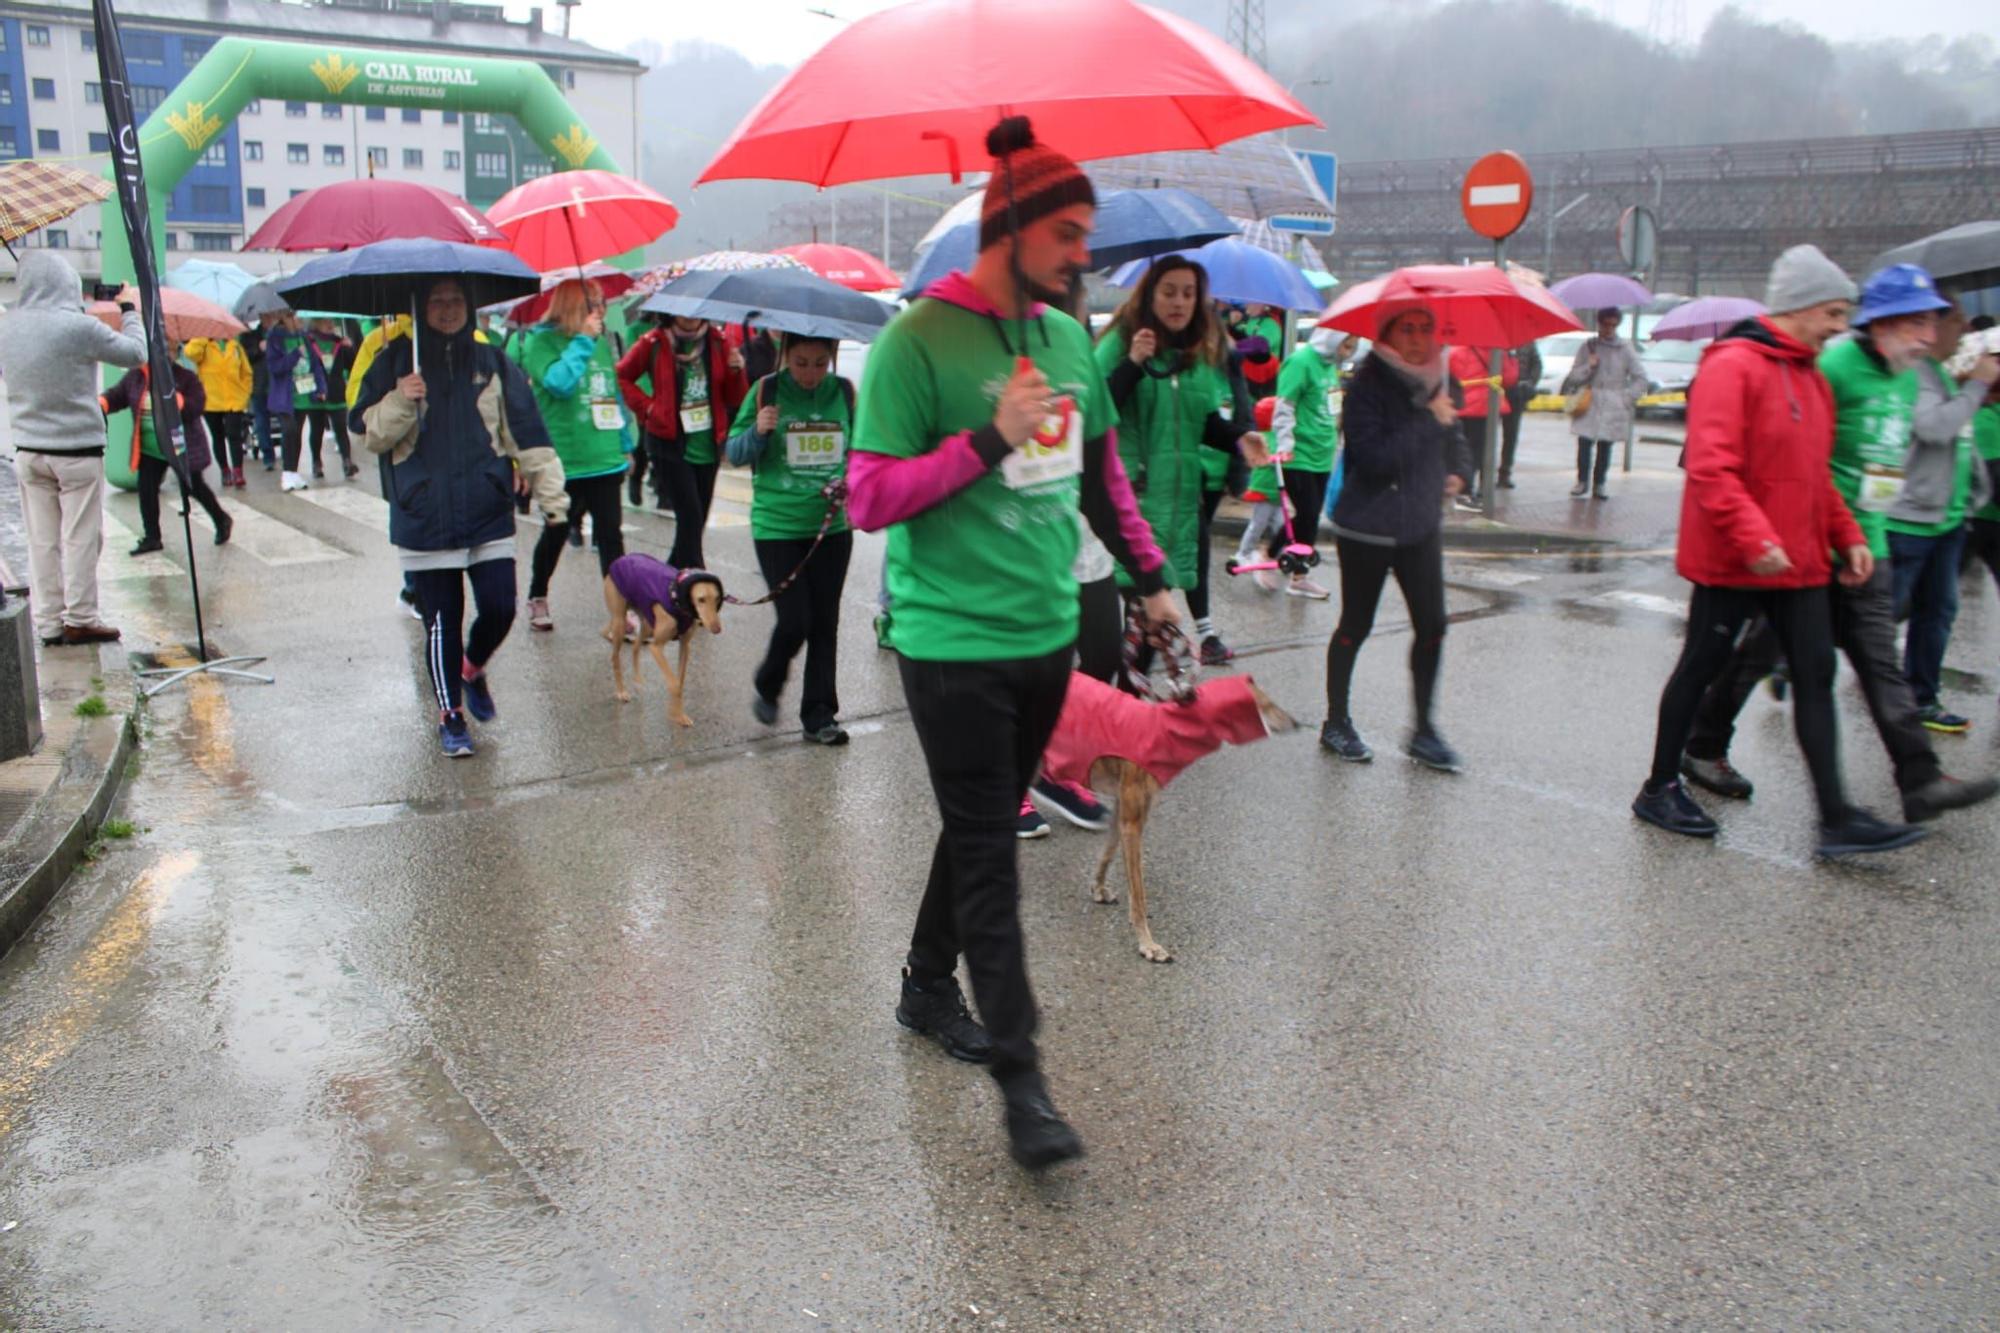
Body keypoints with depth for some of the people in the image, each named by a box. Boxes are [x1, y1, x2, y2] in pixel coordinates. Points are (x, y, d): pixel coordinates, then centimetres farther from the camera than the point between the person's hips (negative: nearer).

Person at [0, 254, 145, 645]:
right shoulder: (79, 327, -17)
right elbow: (135, 353, -6)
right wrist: (130, 309, 9)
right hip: (77, 451, -5)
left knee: (41, 539, 9)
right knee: (80, 538, 3)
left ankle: (48, 622, 14)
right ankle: (80, 619, 8)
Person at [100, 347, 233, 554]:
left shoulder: (186, 377, -11)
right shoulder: (136, 376, 3)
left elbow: (197, 407, -20)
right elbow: (117, 396, 8)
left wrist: (172, 398, -33)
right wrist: (99, 403, -13)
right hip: (150, 449, 5)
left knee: (195, 487, 7)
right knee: (146, 489, 1)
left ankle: (221, 520, 32)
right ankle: (151, 537, 11)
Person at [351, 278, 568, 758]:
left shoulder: (492, 363, 5)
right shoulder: (396, 362, 2)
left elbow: (526, 431, 4)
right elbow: (365, 434, 0)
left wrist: (551, 493, -2)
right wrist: (399, 402, -18)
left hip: (489, 515, 1)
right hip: (424, 518, -1)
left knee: (499, 609, -2)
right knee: (442, 622, 3)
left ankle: (473, 670, 31)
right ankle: (450, 715, 19)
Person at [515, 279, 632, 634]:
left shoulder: (601, 343, 10)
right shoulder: (541, 342, -7)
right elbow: (559, 382, -24)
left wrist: (625, 444, 17)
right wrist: (582, 341, -17)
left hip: (606, 459, 4)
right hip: (565, 462, -4)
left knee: (611, 534, 1)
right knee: (556, 533, 12)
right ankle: (537, 598, 33)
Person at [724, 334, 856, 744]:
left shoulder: (844, 393, 3)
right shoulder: (765, 391, -4)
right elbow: (735, 453, 0)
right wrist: (758, 432, -20)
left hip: (832, 526, 3)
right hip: (776, 527, -3)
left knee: (825, 623, 6)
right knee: (794, 621, -7)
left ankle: (819, 715, 18)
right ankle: (766, 687, 23)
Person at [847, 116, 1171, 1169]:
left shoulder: (1067, 337, 10)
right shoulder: (917, 341, -12)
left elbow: (1102, 473, 22)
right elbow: (867, 497, -16)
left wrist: (1151, 578, 19)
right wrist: (988, 440, -23)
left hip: (1047, 636, 7)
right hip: (954, 644, -7)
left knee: (981, 828, 18)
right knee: (988, 854, -5)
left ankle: (928, 985, 37)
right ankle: (1020, 1082, 0)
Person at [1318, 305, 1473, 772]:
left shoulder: (1436, 378, 5)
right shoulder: (1368, 386, -15)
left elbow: (1453, 433, 23)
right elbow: (1374, 458, -26)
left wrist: (1458, 470, 5)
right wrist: (1428, 420, -24)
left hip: (1421, 524, 6)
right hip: (1367, 527, -6)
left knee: (1432, 626, 3)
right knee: (1356, 627, 6)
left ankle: (1423, 731, 16)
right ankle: (1336, 722, 22)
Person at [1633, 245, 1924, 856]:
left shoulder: (1811, 378, 15)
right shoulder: (1733, 366, -13)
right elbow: (1710, 466, -22)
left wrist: (1847, 534, 11)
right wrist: (1753, 537, -28)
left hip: (1800, 560, 8)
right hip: (1730, 561, -8)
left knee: (1816, 677, 4)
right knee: (1702, 667, 5)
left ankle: (1837, 819, 7)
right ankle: (1659, 789, 21)